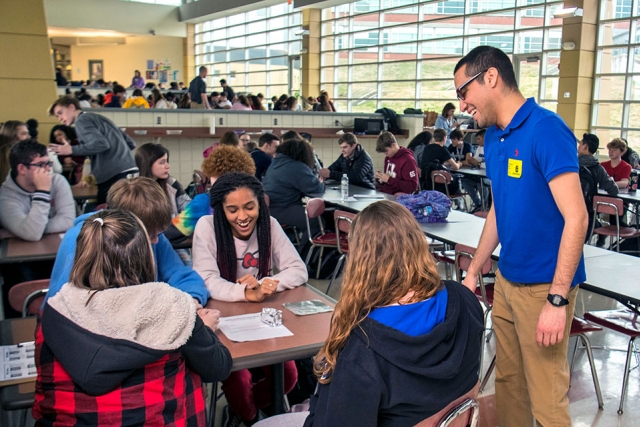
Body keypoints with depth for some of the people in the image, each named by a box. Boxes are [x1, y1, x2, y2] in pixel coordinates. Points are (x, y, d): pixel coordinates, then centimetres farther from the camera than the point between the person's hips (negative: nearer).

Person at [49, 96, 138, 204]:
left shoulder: (82, 120, 1)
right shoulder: (99, 118, 27)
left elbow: (101, 143, -16)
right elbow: (130, 143, 25)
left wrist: (72, 150, -8)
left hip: (115, 175, -9)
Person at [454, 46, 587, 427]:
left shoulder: (546, 130, -17)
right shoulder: (493, 136, 8)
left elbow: (576, 218, -20)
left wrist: (557, 300, -22)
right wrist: (473, 272, 16)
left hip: (544, 287, -7)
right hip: (506, 280, 8)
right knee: (507, 381, 17)